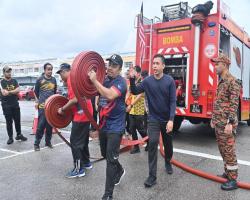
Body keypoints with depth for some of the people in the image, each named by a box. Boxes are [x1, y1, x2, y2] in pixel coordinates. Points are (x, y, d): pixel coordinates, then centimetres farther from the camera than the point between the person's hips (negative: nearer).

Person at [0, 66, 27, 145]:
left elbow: (18, 90, -6)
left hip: (15, 104, 3)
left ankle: (19, 135, 25)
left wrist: (8, 92, -13)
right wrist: (14, 92, -11)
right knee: (9, 122, 3)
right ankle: (10, 137, 12)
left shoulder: (14, 81, 8)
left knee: (17, 120, 10)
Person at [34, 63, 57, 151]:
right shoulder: (40, 79, -2)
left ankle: (48, 142, 21)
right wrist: (37, 101, 0)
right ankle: (36, 143, 6)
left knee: (50, 125, 9)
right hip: (42, 105, -4)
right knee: (41, 125, -6)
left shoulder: (54, 79, 9)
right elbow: (36, 92, 6)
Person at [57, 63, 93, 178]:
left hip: (81, 115, -10)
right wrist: (66, 107, 15)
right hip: (85, 113, 10)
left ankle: (79, 169, 5)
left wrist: (63, 109, -11)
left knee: (75, 142, -2)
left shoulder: (71, 79, -13)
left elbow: (75, 100, -23)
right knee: (83, 140, 19)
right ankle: (86, 163, 31)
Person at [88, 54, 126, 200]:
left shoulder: (121, 81, -15)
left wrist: (95, 80, -30)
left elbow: (110, 95, -34)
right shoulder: (105, 80, 9)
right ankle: (120, 171, 49)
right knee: (106, 155, 23)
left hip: (115, 127, -8)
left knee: (111, 160, -4)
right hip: (103, 124, 8)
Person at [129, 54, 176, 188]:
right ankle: (152, 176, -1)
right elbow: (135, 92, 4)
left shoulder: (169, 81, -10)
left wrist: (171, 120, -22)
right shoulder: (147, 81, -5)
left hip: (167, 119, 0)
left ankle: (168, 162, 46)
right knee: (152, 144, -9)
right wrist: (132, 79, -14)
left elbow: (173, 102, -13)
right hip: (153, 119, 0)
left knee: (168, 144, 18)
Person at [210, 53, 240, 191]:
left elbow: (234, 104, -19)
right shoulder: (221, 82, 16)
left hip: (226, 124, -9)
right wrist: (213, 119, 20)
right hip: (219, 123, 9)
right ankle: (227, 173, 30)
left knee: (229, 151, -2)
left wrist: (230, 123, -22)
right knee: (222, 150, 16)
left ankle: (233, 180, 8)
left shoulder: (232, 82, -13)